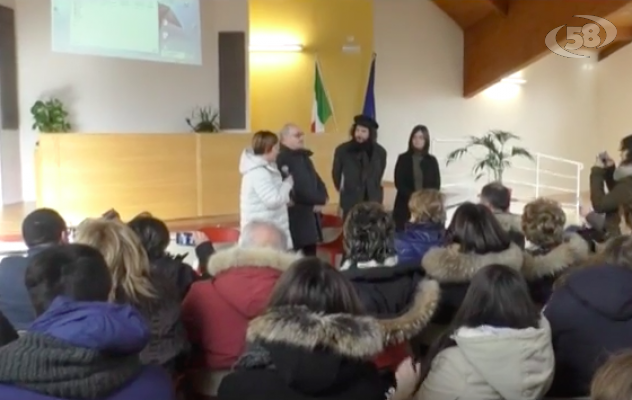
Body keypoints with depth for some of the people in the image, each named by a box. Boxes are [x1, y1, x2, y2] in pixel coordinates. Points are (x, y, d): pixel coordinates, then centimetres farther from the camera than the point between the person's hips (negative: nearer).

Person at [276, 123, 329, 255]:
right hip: (294, 218, -9)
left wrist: (321, 200, -2)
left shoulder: (304, 157, 18)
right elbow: (295, 190, -22)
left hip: (310, 216, 9)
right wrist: (317, 200, -11)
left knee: (310, 256, 14)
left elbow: (317, 181, 20)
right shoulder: (282, 160, -12)